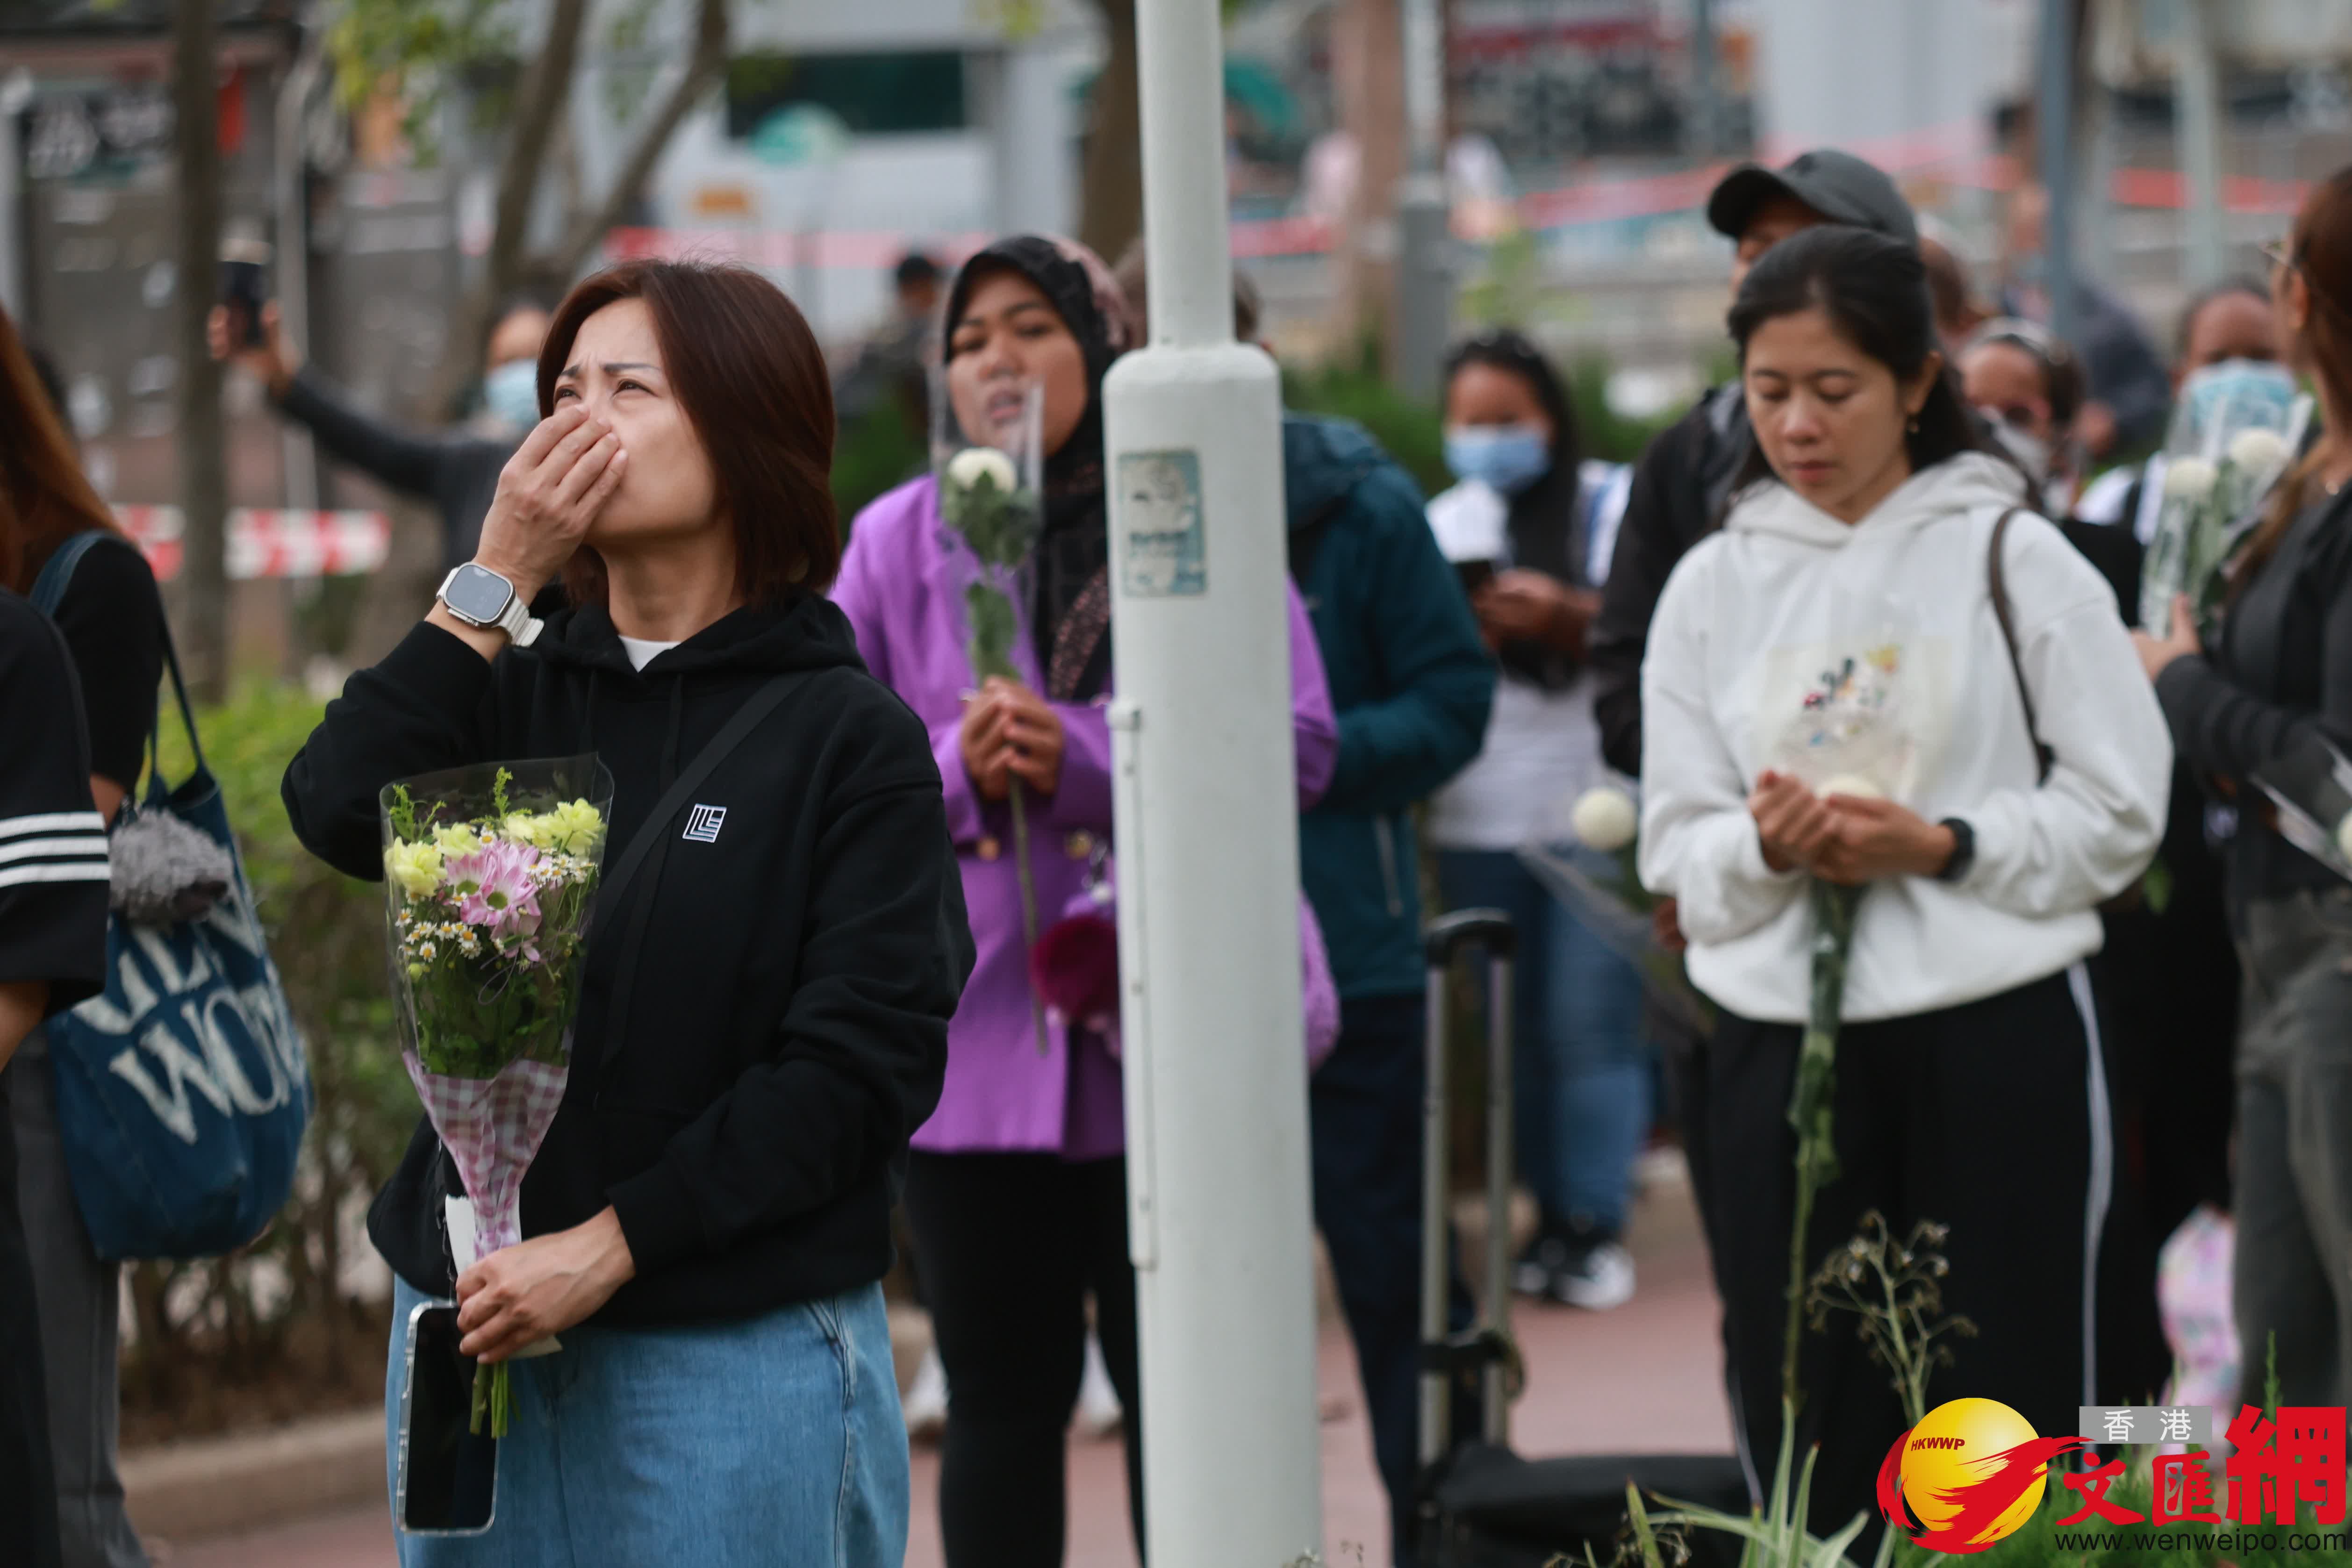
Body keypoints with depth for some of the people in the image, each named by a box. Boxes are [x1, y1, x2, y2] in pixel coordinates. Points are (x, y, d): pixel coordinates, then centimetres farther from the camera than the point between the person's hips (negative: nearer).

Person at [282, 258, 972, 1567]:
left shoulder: (851, 737, -4)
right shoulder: (519, 695, 10)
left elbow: (864, 1064, -11)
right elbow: (340, 813, -9)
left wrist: (608, 1247, -15)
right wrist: (498, 579, -9)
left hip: (741, 1358, -4)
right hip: (476, 1327, 4)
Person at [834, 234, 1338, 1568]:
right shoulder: (898, 542, 6)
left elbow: (1299, 743, -6)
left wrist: (1085, 760, -17)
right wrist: (953, 770, -15)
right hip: (973, 1044, 1)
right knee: (1002, 1406, 9)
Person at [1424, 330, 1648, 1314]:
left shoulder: (1610, 505, 1)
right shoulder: (1444, 526, 12)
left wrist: (1566, 618, -22)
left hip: (1597, 801, -4)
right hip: (1481, 818, 4)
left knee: (1591, 1018, -7)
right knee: (1521, 1023, 6)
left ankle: (1597, 1222, -2)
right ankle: (1551, 1213, 13)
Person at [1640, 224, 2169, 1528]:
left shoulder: (2012, 560, 0)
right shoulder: (1713, 586, 9)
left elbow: (2120, 810, -3)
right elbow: (1677, 850, 8)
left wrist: (1941, 846, -15)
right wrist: (1764, 846, -14)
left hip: (1996, 1029, -3)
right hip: (1777, 1034, 3)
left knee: (2010, 1414, 0)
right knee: (1802, 1423, 4)